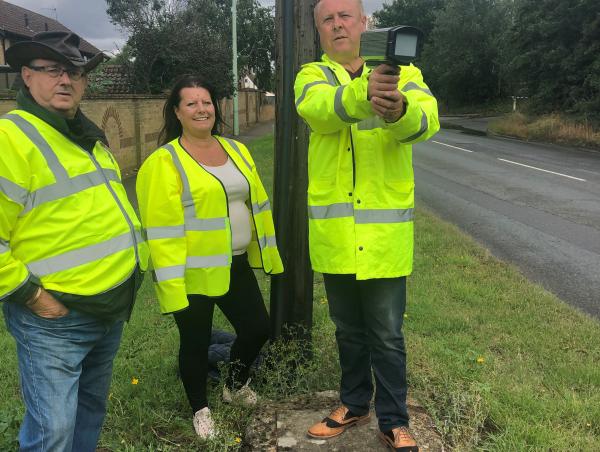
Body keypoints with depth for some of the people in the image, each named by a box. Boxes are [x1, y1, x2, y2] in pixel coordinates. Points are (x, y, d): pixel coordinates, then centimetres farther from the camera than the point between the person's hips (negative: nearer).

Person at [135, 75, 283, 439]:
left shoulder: (237, 151, 7)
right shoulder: (165, 162, -12)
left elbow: (258, 203, 13)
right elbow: (162, 228, -15)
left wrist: (268, 252, 14)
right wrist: (171, 285, -17)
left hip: (236, 266, 6)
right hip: (194, 273, -5)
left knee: (258, 329, 13)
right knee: (196, 344, 11)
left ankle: (235, 385, 43)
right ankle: (201, 409, 37)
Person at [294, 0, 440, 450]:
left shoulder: (401, 72, 1)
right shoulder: (311, 75, 3)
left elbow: (426, 118, -20)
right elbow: (319, 108, -23)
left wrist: (400, 111, -45)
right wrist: (364, 93, -45)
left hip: (385, 230, -1)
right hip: (334, 229, 2)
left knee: (387, 335, 9)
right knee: (348, 329, 18)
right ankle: (355, 404, 40)